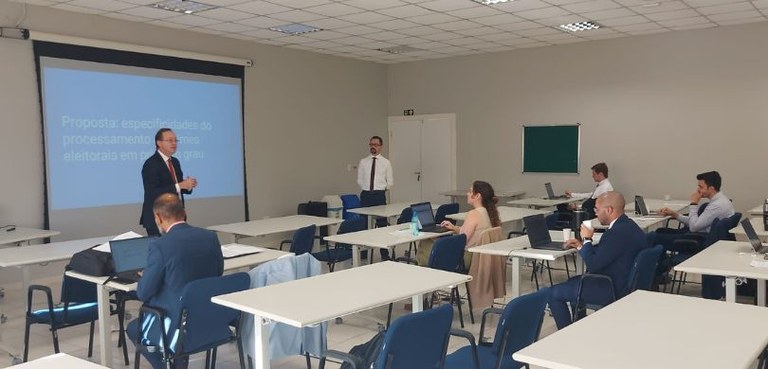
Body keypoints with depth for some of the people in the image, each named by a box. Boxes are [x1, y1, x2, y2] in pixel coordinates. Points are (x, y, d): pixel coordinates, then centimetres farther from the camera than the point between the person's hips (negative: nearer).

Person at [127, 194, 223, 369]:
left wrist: (145, 277, 12)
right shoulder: (211, 237, -2)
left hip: (180, 326, -6)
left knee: (133, 328, 24)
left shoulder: (160, 245, -18)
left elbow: (143, 294, -11)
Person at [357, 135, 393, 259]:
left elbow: (390, 182, 7)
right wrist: (366, 188, 4)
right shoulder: (363, 162, 7)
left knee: (382, 223, 2)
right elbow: (359, 180, 13)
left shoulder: (386, 163, 4)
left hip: (380, 195, -1)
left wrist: (381, 189, 2)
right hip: (365, 195, 2)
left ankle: (384, 253, 11)